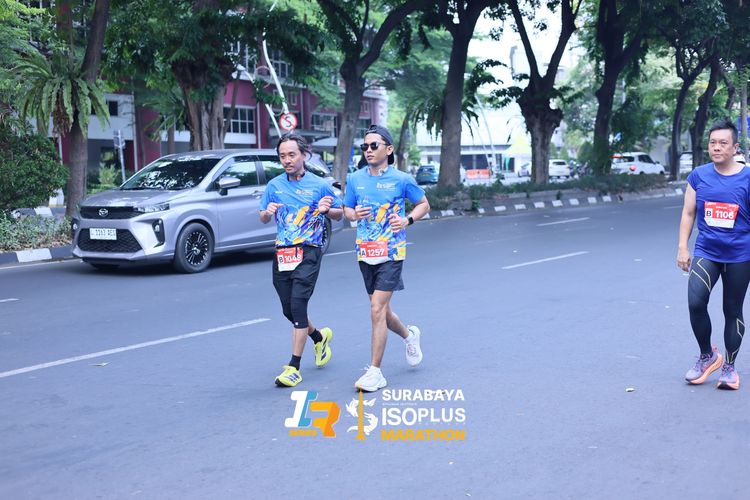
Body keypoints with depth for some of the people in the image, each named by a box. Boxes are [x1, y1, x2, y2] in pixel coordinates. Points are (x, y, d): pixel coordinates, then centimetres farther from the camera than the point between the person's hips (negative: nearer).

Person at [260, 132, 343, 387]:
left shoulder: (320, 185, 0)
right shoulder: (274, 185, 9)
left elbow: (339, 214, 10)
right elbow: (263, 219, 15)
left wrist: (327, 209, -13)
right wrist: (268, 212, -9)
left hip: (308, 253, -5)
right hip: (282, 252, 5)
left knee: (298, 305, -14)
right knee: (289, 310, 12)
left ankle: (294, 367, -10)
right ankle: (319, 337, 42)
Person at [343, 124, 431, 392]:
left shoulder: (402, 179, -4)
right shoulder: (355, 179, 5)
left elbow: (424, 204, 7)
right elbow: (346, 209, 16)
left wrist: (407, 220, -11)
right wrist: (355, 214, -7)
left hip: (391, 253, -5)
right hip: (365, 253, 5)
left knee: (377, 310, -12)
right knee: (381, 311, 15)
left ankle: (375, 372, -4)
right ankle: (409, 335, 47)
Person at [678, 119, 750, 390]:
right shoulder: (698, 176, 0)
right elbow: (688, 213, 7)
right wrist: (682, 248, 2)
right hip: (705, 252, 1)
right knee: (695, 303, -16)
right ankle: (707, 356, 7)